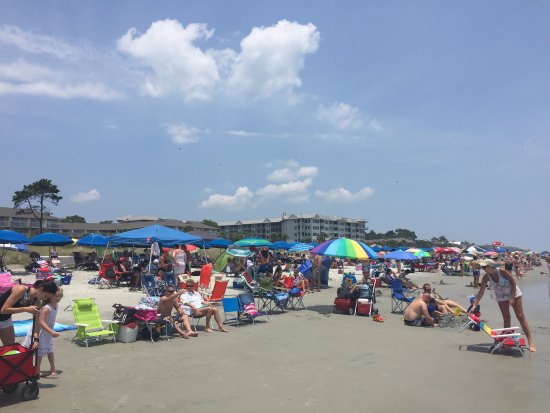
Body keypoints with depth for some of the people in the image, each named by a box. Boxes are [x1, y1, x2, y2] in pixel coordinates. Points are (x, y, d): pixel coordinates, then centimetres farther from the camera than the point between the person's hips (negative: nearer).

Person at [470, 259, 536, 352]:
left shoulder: (501, 271, -28)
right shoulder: (486, 277, -16)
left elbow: (513, 282, -18)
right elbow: (481, 292, -14)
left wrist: (512, 297, -20)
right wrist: (474, 305, -19)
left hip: (514, 294, -4)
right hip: (501, 298, 4)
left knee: (520, 316, -3)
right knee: (506, 318, 4)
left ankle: (530, 341, 1)